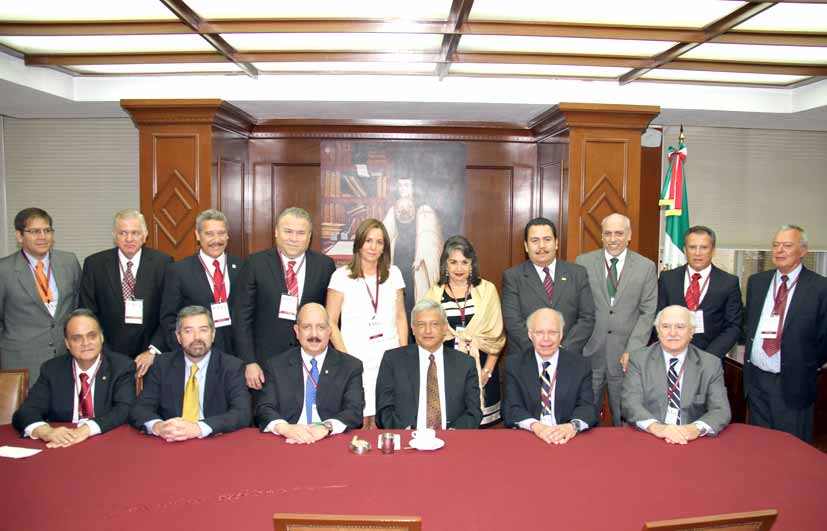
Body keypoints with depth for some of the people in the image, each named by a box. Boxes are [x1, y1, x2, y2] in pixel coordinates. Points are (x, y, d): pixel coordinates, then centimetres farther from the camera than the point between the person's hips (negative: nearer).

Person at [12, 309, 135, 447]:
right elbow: (25, 412, -3)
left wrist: (85, 430, -30)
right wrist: (46, 431, -25)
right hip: (60, 447, 2)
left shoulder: (122, 367, -2)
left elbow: (124, 409, -14)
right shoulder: (52, 369, 6)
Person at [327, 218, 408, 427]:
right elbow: (331, 323, 0)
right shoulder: (342, 276, -1)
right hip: (356, 361, -2)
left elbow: (400, 317, 12)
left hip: (389, 360, 2)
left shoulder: (393, 273, 8)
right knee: (359, 424, -4)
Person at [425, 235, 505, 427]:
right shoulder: (434, 294, 5)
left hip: (481, 369, 0)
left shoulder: (487, 290, 4)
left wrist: (487, 370, -3)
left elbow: (496, 334, 3)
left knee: (481, 426, 2)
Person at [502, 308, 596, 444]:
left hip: (567, 438, 2)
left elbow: (587, 407, -1)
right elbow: (511, 409, -3)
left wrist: (573, 426, -24)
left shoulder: (580, 365, 7)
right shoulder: (513, 364, 4)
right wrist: (536, 426, -23)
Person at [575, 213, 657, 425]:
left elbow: (648, 313, 0)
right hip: (589, 353, 0)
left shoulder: (646, 267, 3)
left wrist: (632, 351, -8)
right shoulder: (583, 262, 3)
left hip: (625, 354, 0)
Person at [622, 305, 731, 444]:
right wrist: (655, 426, -26)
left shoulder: (711, 364, 7)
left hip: (692, 441, 2)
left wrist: (696, 428, -23)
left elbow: (721, 410, -2)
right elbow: (630, 404, -7)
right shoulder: (638, 360, 4)